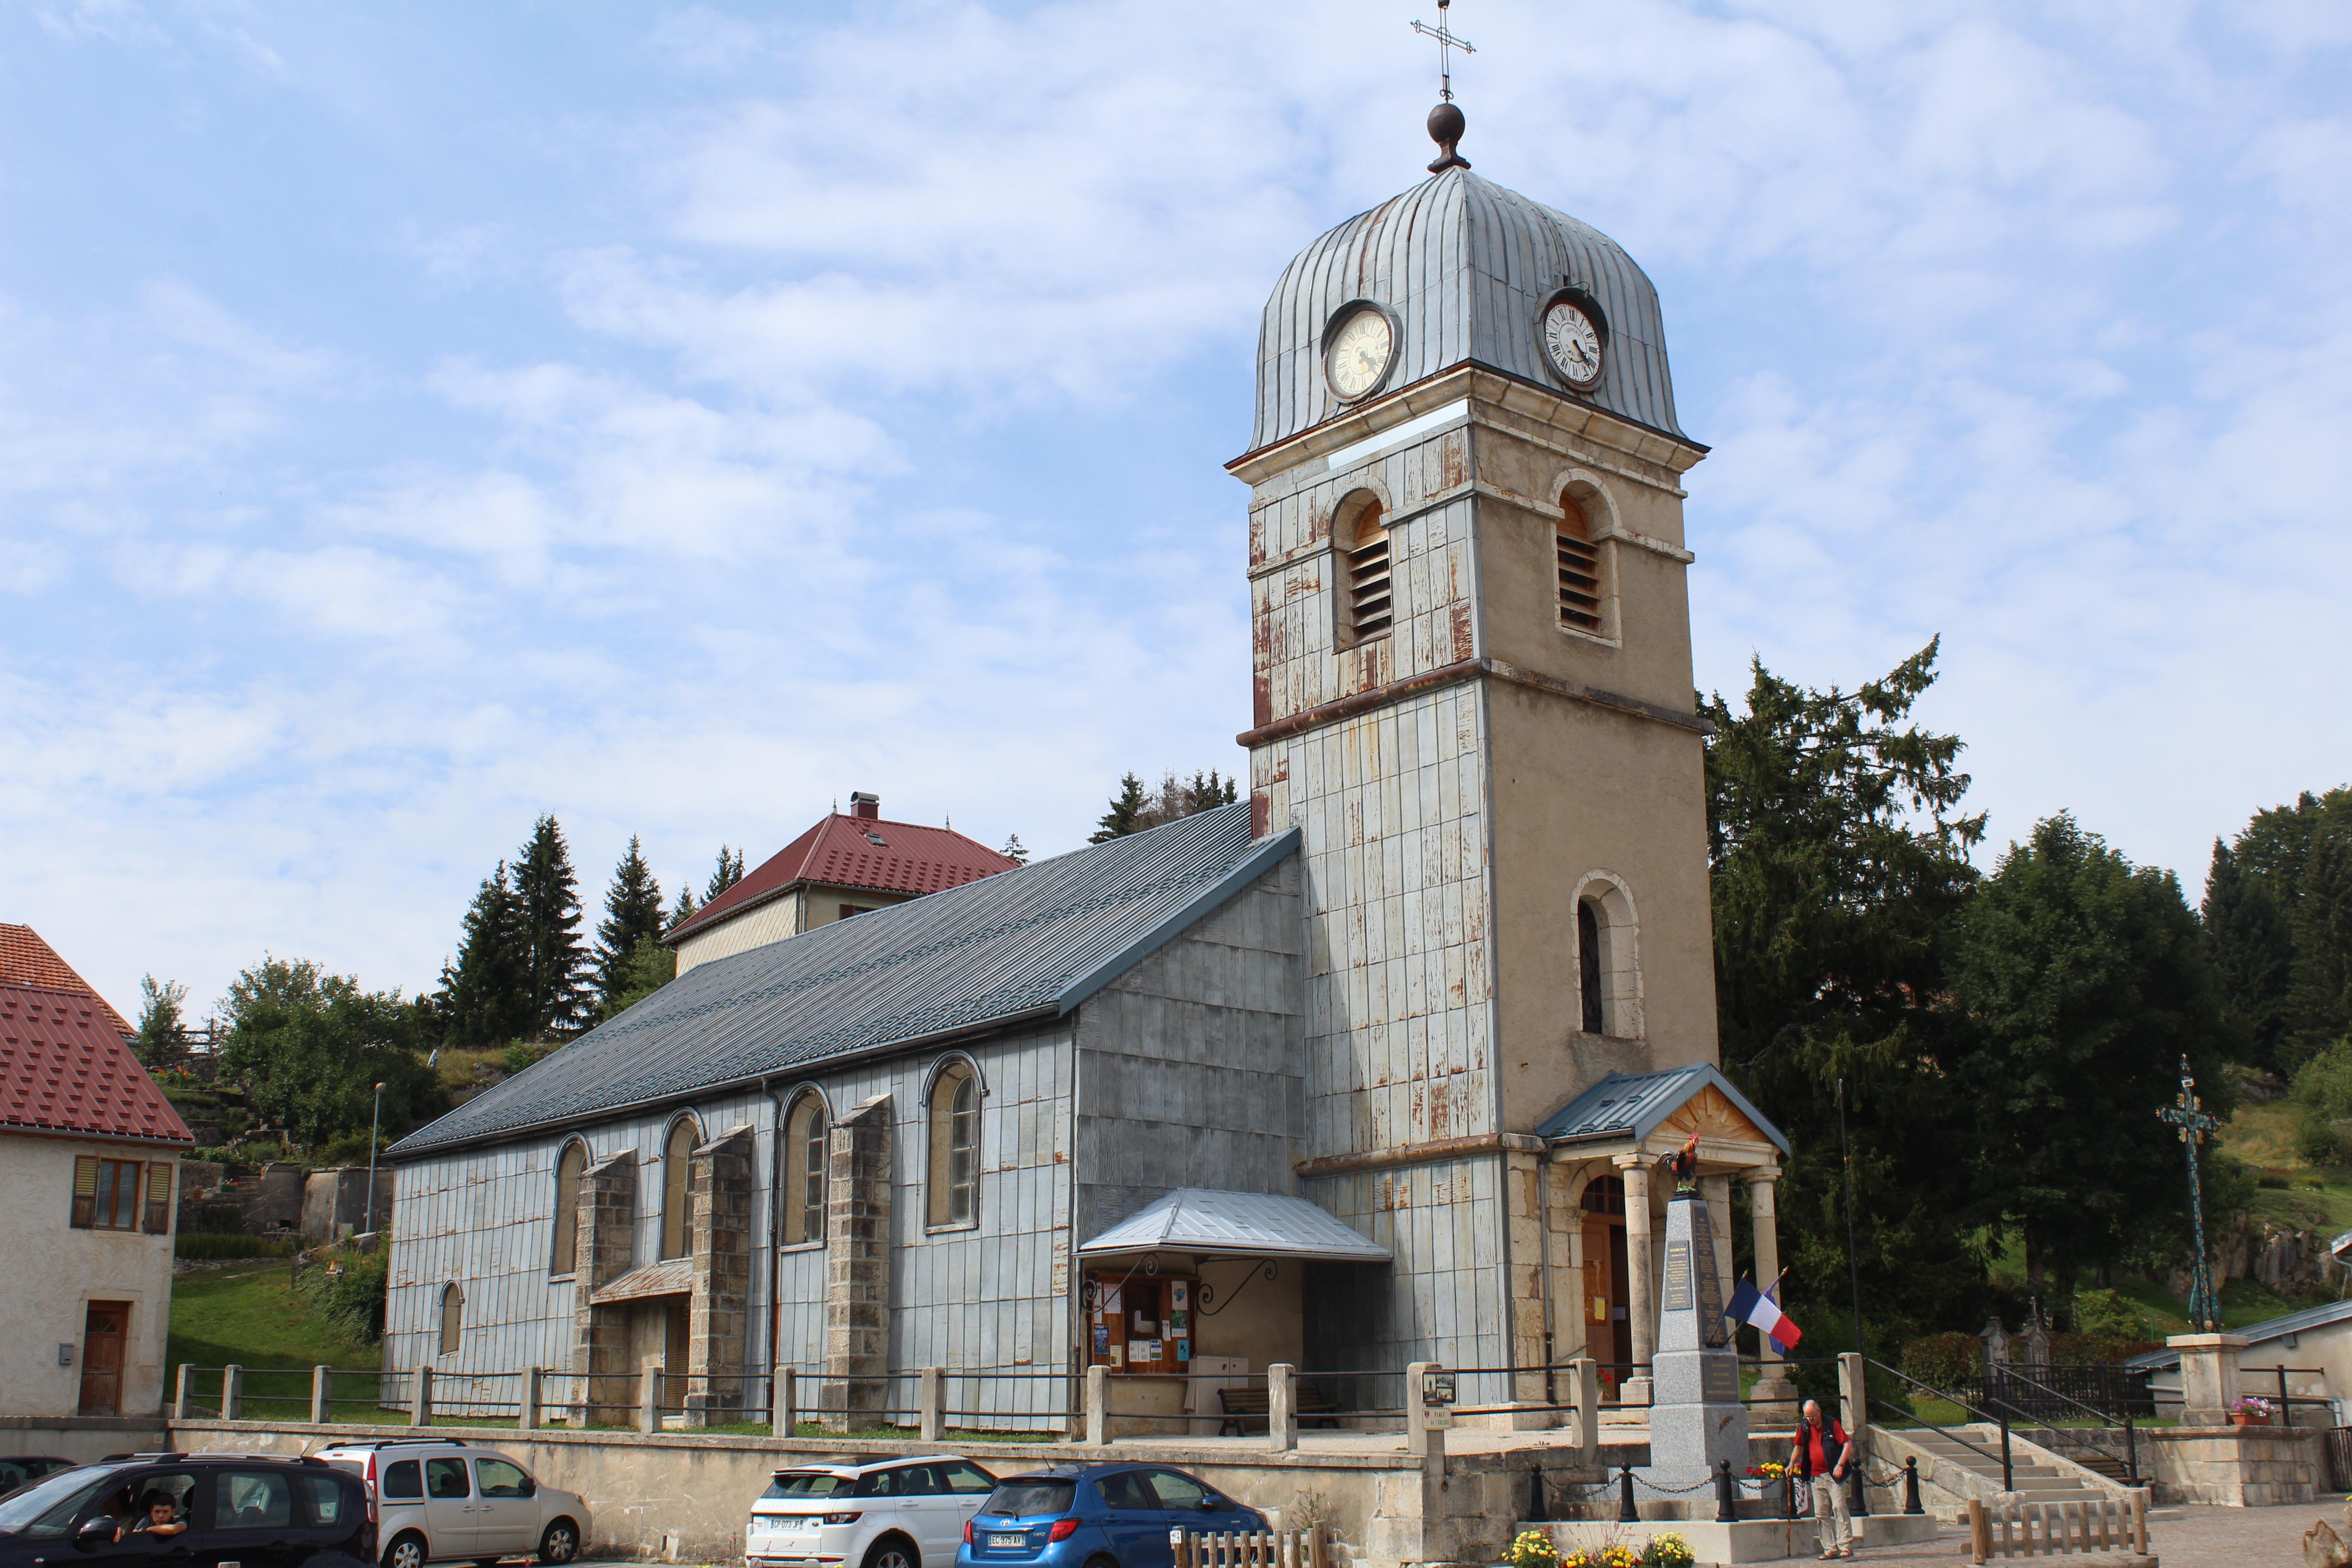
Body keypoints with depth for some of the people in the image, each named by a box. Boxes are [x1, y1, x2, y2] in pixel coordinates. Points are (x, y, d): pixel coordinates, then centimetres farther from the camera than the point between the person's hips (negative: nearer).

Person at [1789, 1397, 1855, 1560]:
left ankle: (1846, 1545, -12)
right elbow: (1799, 1447, 25)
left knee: (1839, 1507, -13)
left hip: (1833, 1475, -5)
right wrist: (1791, 1465, 19)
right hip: (1816, 1477, 5)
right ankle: (1830, 1548, 7)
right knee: (1821, 1513, 3)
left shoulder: (1832, 1425, -5)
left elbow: (1848, 1444, -9)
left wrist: (1840, 1465, -17)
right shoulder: (1804, 1429, 9)